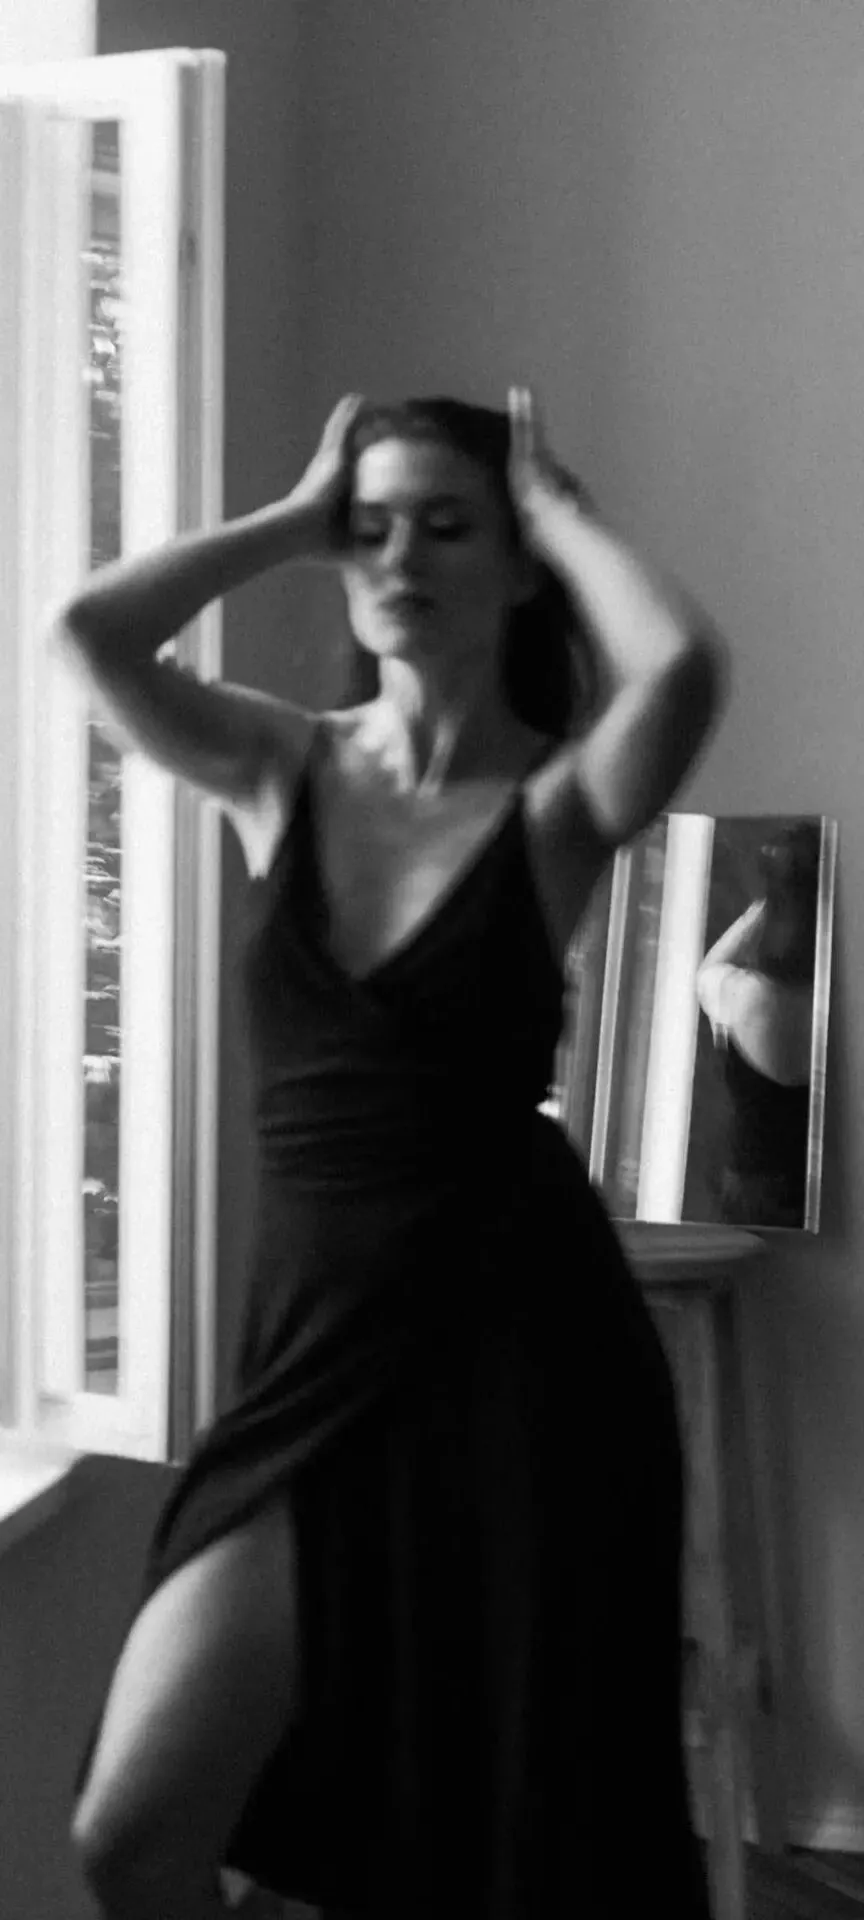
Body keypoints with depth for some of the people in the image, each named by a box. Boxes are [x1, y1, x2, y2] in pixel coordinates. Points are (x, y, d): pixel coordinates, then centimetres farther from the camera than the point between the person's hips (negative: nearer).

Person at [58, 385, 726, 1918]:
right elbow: (86, 630, -10)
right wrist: (294, 517, 0)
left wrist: (555, 509, -8)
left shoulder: (556, 802, -3)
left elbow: (682, 670, -26)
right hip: (315, 1351, 3)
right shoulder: (281, 773, 7)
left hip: (522, 1349, -3)